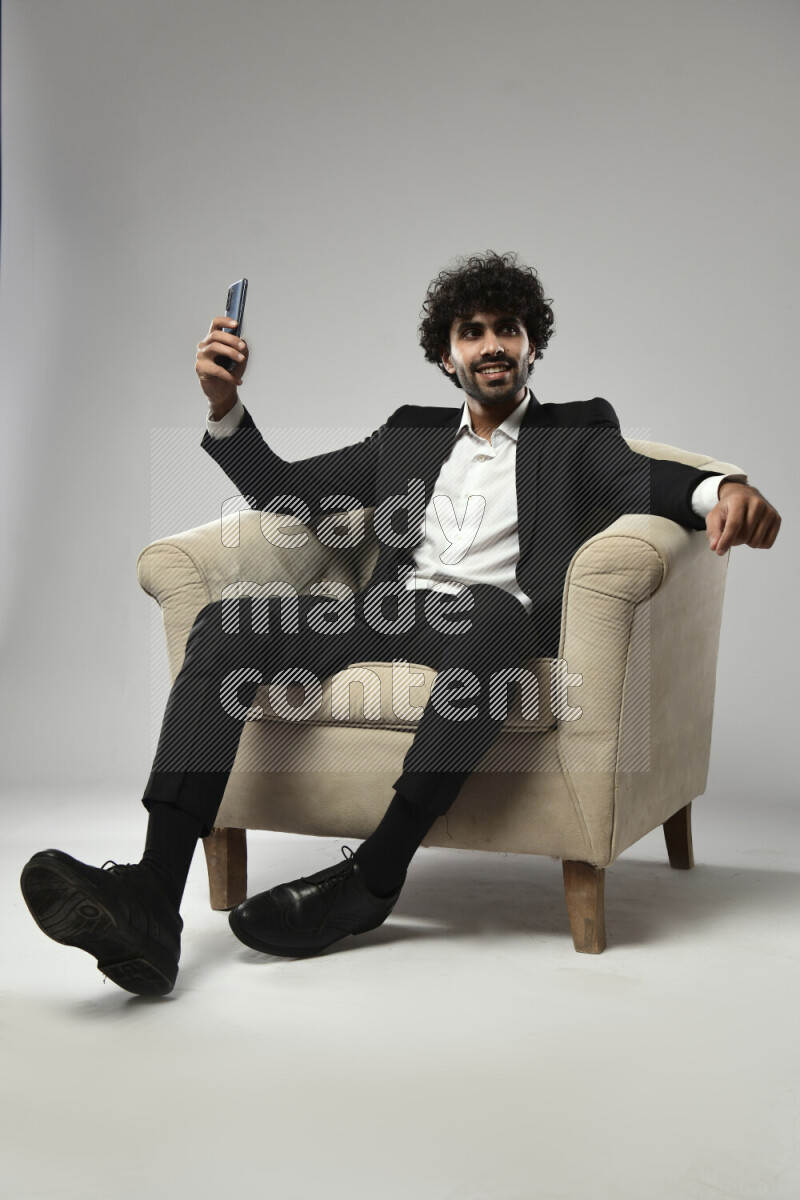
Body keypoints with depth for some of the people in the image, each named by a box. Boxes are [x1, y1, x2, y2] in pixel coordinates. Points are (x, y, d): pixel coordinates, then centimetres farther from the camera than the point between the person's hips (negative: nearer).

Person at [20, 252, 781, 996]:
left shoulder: (578, 432, 19)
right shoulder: (411, 435, 28)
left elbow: (642, 483, -4)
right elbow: (285, 492, 24)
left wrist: (720, 488, -29)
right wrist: (224, 404, 7)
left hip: (490, 620, -3)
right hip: (388, 613, 4)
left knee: (491, 611, -41)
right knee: (226, 623, -22)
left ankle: (373, 876, -34)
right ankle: (153, 900, -36)